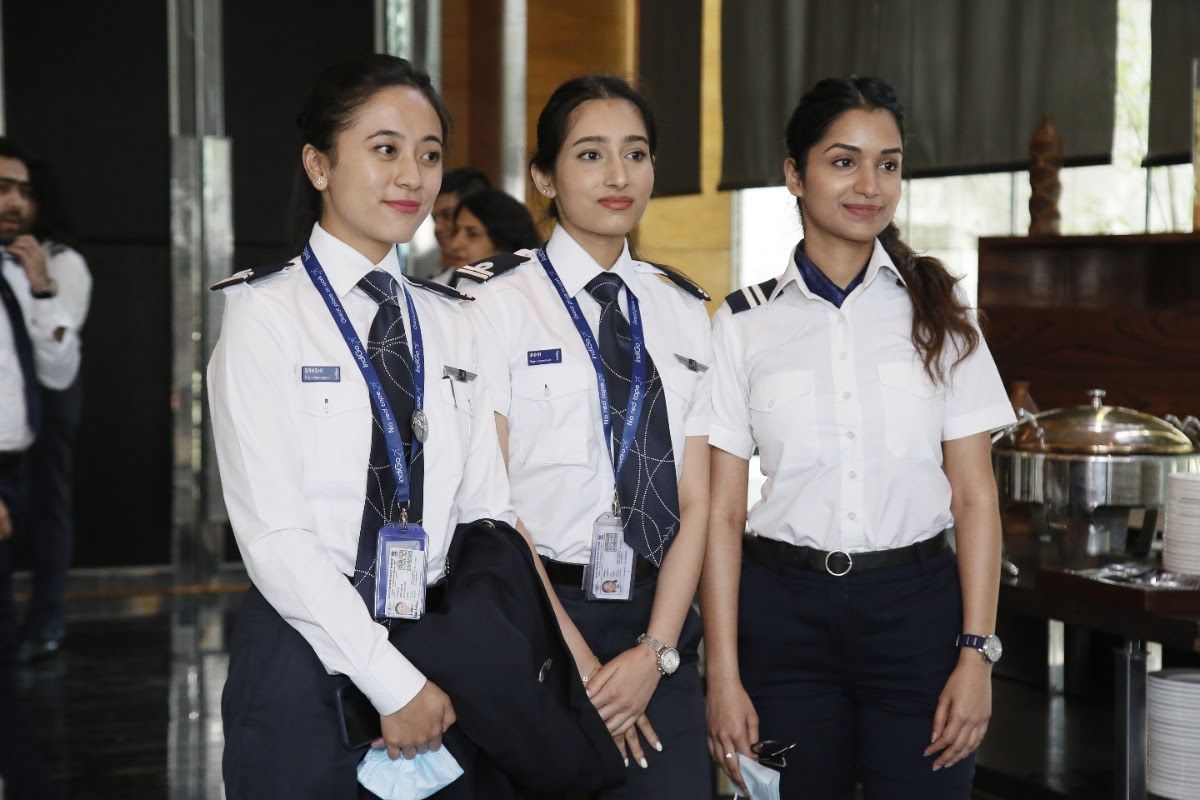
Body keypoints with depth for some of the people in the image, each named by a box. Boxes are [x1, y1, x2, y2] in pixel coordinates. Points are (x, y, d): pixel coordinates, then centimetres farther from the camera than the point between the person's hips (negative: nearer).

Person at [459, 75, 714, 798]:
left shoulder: (683, 310, 10)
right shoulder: (501, 300, -4)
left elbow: (696, 501, 5)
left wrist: (654, 651, -7)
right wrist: (580, 661, -12)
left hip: (657, 613, 4)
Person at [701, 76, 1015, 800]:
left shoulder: (938, 308, 5)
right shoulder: (745, 324, 3)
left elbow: (975, 496, 3)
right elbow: (723, 514, 1)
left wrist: (977, 652, -5)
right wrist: (724, 677, -4)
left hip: (917, 605, 0)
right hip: (786, 610, 0)